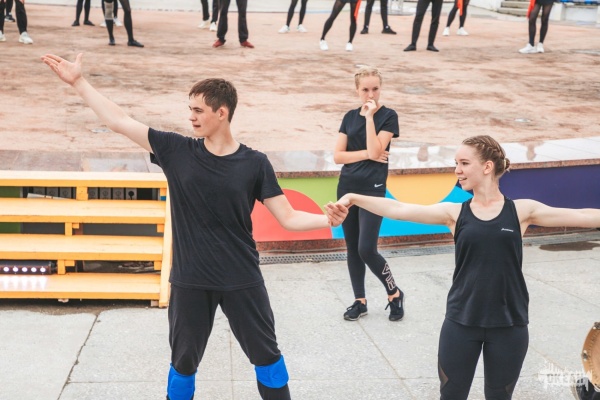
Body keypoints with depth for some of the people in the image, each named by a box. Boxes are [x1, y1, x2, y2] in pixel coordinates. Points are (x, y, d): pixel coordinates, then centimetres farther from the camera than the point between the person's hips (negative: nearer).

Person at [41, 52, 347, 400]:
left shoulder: (254, 163, -7)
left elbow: (289, 219, -7)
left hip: (242, 280, -1)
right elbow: (119, 121, -1)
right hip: (190, 280, 1)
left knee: (266, 353, 10)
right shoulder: (177, 151, -4)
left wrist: (327, 218, -25)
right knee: (184, 359, 13)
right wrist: (78, 81, 1)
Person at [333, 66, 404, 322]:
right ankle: (360, 301, 20)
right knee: (352, 249, 8)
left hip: (372, 189, -5)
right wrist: (366, 154, -11)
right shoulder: (350, 116, 8)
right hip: (347, 188, 5)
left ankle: (395, 294, 10)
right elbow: (338, 156, 1)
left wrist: (370, 117, -17)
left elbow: (375, 150, -18)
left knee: (366, 249, -11)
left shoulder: (388, 116, -5)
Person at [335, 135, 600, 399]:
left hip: (509, 325, 0)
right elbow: (398, 210, -10)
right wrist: (354, 198, -21)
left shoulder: (521, 210, -1)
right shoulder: (454, 213, -1)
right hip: (461, 323, 1)